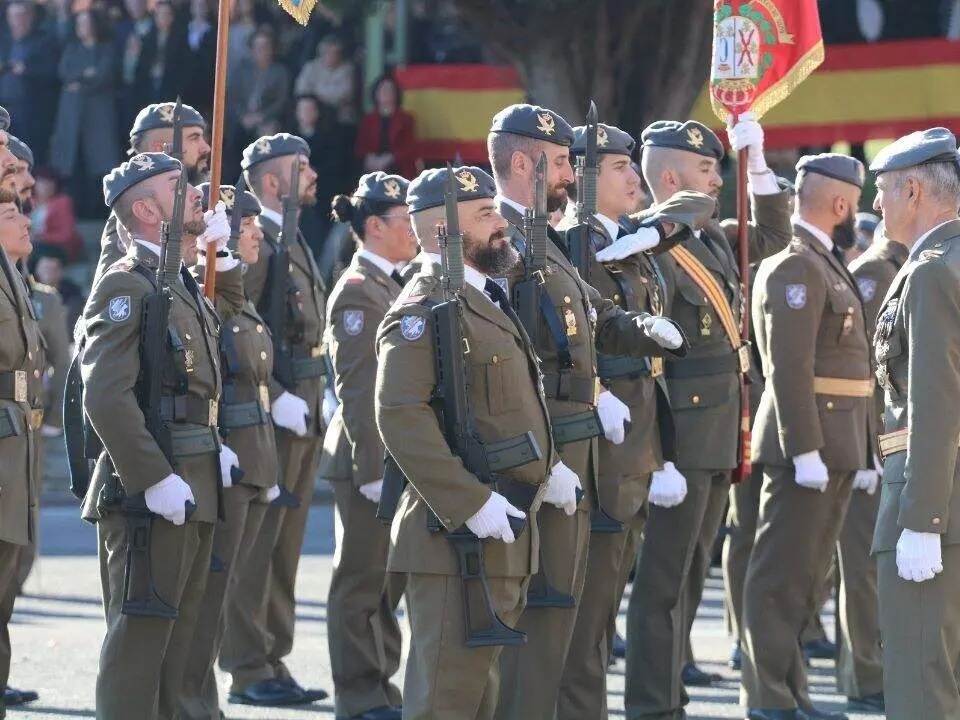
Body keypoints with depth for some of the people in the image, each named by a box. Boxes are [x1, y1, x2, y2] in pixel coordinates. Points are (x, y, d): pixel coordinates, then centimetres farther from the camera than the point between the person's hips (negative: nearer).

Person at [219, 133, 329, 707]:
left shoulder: (295, 244, 18)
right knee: (256, 542, -6)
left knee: (286, 544, 11)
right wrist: (275, 399, -21)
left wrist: (320, 395, 14)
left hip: (305, 416, 9)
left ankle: (273, 661, 16)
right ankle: (249, 670, -3)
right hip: (270, 417, -9)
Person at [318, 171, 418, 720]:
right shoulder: (358, 291, -15)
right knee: (362, 584, -1)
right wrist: (373, 466, -22)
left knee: (391, 581, 15)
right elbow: (357, 389, -19)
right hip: (372, 456, -9)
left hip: (404, 462, 9)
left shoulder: (395, 284, 15)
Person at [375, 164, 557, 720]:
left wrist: (547, 468, 10)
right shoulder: (423, 310, -14)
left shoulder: (489, 300, 18)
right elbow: (401, 418, -24)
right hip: (457, 539, -10)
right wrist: (470, 502, -26)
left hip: (508, 537, 10)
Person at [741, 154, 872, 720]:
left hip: (834, 446, 10)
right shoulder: (795, 265, -15)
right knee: (783, 575, -5)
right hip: (809, 443, -10)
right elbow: (789, 367, -22)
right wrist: (805, 450, -25)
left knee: (808, 574, 14)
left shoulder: (825, 264, 17)